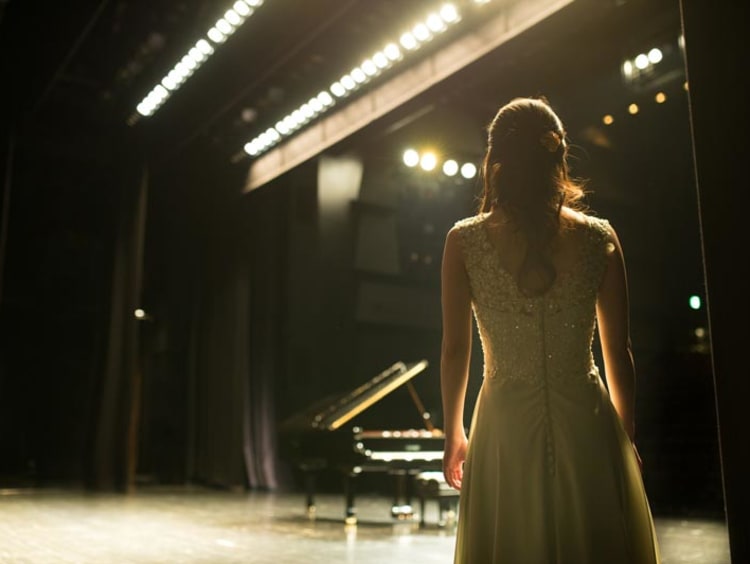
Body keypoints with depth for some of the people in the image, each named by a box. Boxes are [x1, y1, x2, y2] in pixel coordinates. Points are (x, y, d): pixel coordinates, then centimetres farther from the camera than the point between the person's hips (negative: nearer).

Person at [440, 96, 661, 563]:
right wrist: (627, 437, 15)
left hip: (506, 430, 0)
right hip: (587, 428, 1)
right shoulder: (600, 238, -2)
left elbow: (456, 350, -2)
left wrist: (455, 435, 10)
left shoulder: (464, 241, -4)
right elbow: (620, 354, 2)